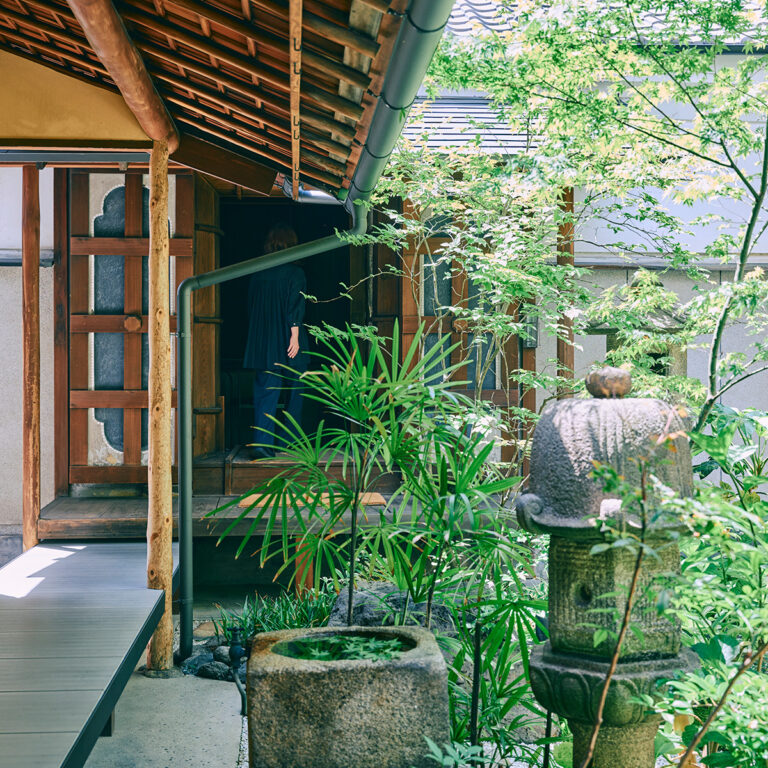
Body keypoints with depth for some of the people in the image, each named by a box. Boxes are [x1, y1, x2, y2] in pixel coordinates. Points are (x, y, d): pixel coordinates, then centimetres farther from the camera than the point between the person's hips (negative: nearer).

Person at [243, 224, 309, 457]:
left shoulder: (257, 274, 6)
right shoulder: (294, 273, -7)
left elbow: (251, 308, 12)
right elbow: (295, 307, -15)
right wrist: (295, 336, -15)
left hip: (262, 343, 3)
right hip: (287, 342, -3)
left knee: (265, 393, 2)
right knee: (294, 392, 13)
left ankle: (263, 442, -11)